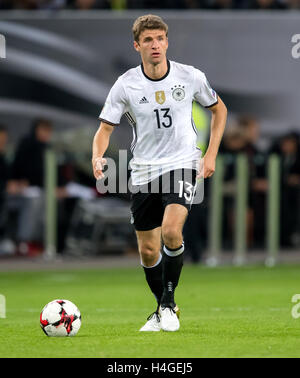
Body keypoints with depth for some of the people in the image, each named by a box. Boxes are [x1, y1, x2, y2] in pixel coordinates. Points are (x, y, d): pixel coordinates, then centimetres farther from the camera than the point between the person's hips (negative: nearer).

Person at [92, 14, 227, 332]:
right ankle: (163, 310, 30)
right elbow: (105, 128, -3)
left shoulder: (191, 77, -5)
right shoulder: (125, 85, -6)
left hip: (182, 164, -2)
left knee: (171, 230, -26)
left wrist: (211, 154, 3)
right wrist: (97, 157, -24)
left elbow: (218, 109, 12)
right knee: (148, 251, 7)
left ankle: (169, 302, -9)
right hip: (143, 171, 2)